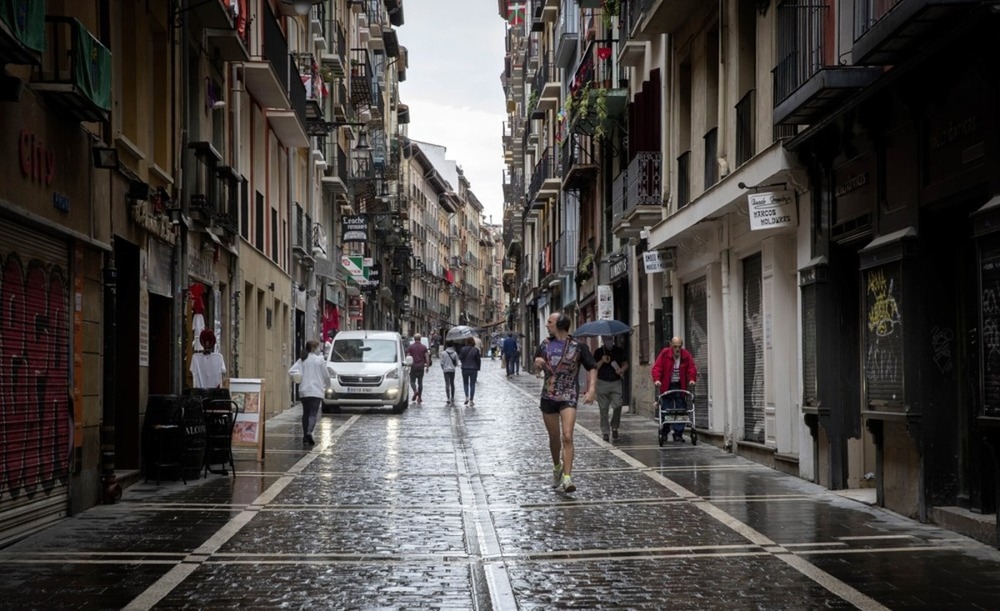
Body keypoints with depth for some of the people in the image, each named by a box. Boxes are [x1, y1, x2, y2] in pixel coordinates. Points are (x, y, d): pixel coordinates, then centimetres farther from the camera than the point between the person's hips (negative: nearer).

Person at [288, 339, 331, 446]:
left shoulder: (302, 360, 5)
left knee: (306, 413, 16)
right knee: (313, 413, -7)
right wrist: (327, 385, 19)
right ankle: (309, 432, -29)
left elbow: (291, 371, -6)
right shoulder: (319, 359, -5)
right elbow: (326, 375, 1)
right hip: (316, 391, -4)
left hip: (303, 391, 4)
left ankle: (305, 436, 21)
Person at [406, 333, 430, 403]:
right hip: (421, 366, 2)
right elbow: (427, 357, 0)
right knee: (420, 382, 9)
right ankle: (419, 397, 8)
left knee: (412, 381, 7)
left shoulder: (411, 347, -1)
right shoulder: (424, 347, 3)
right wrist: (427, 366, 6)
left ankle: (415, 391, -22)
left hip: (413, 366, -2)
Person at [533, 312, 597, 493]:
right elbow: (536, 370, 19)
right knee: (554, 437, 12)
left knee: (567, 437, -18)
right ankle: (557, 468, 36)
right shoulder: (544, 345, 9)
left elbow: (592, 368, 3)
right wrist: (537, 364, -6)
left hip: (568, 397, -4)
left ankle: (567, 477, -20)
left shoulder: (578, 346, -3)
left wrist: (591, 389, -11)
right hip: (548, 396, 4)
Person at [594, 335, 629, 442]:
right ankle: (605, 432, 9)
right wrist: (602, 361, -16)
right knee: (603, 409, 2)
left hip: (616, 382, 1)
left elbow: (625, 364, 13)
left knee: (617, 406, -12)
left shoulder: (619, 351, 8)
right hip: (602, 383, 0)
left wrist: (622, 370, -9)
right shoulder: (598, 352, 4)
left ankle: (614, 427, 8)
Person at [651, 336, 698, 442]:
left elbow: (692, 368, 1)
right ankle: (664, 433, 11)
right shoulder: (664, 354, -6)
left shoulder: (686, 355, 2)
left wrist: (692, 379, -17)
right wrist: (657, 379, -25)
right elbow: (656, 368, -10)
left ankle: (678, 433, 5)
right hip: (666, 387, -2)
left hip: (680, 386, 2)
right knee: (666, 410, -1)